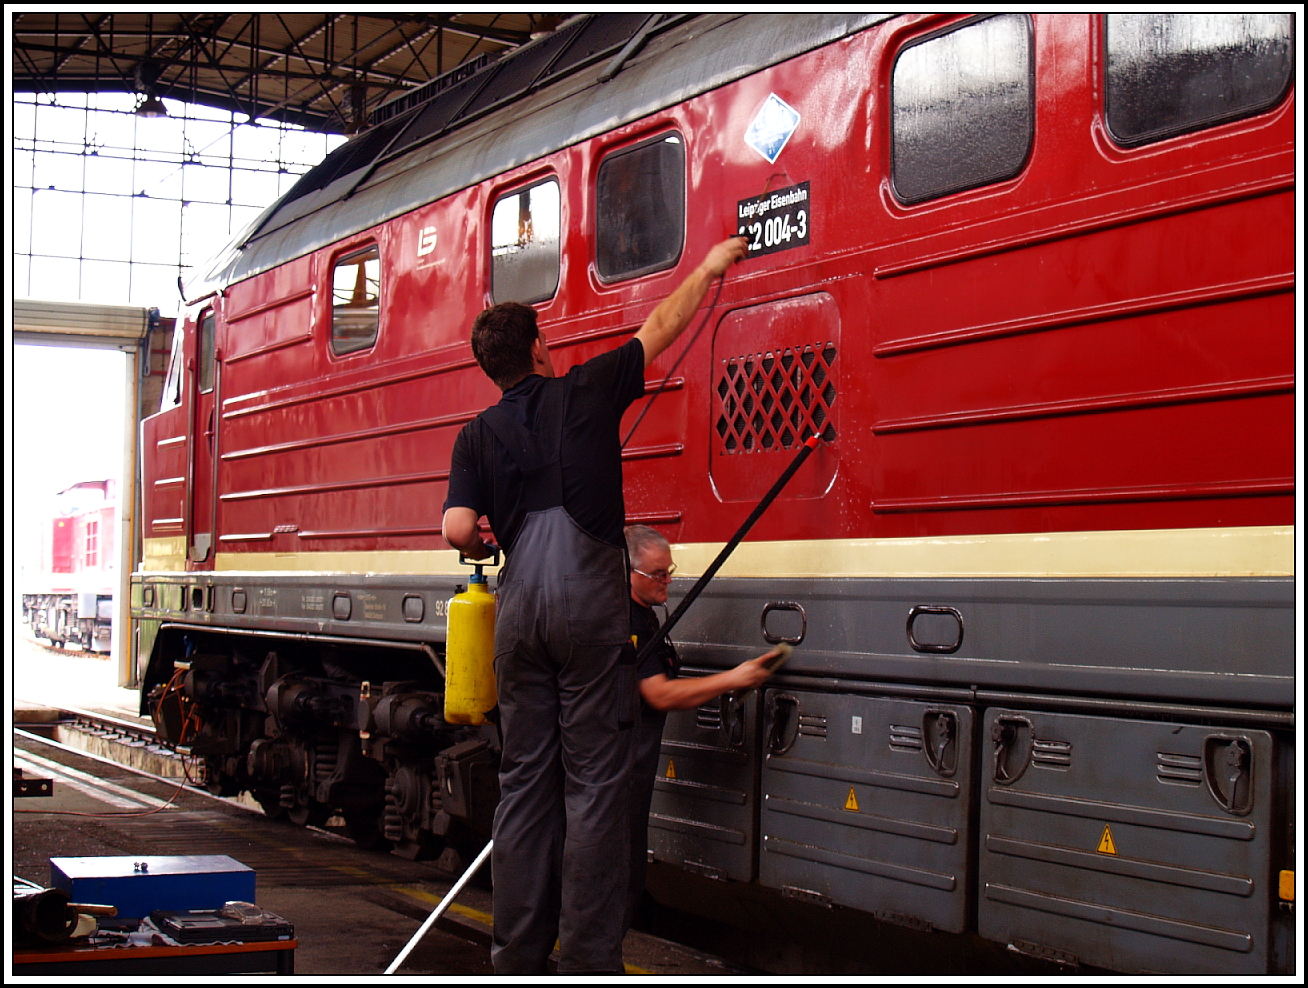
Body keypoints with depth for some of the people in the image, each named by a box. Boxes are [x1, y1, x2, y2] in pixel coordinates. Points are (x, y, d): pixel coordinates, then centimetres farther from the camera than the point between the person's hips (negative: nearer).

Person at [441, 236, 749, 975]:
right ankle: (590, 961, -3)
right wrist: (709, 269, 30)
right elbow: (662, 328, 16)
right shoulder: (586, 392, 5)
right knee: (594, 780, -3)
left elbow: (458, 530, -2)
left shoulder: (479, 436, 10)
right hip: (589, 604, -4)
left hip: (519, 608, 4)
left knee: (525, 778, 10)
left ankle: (520, 956, 14)